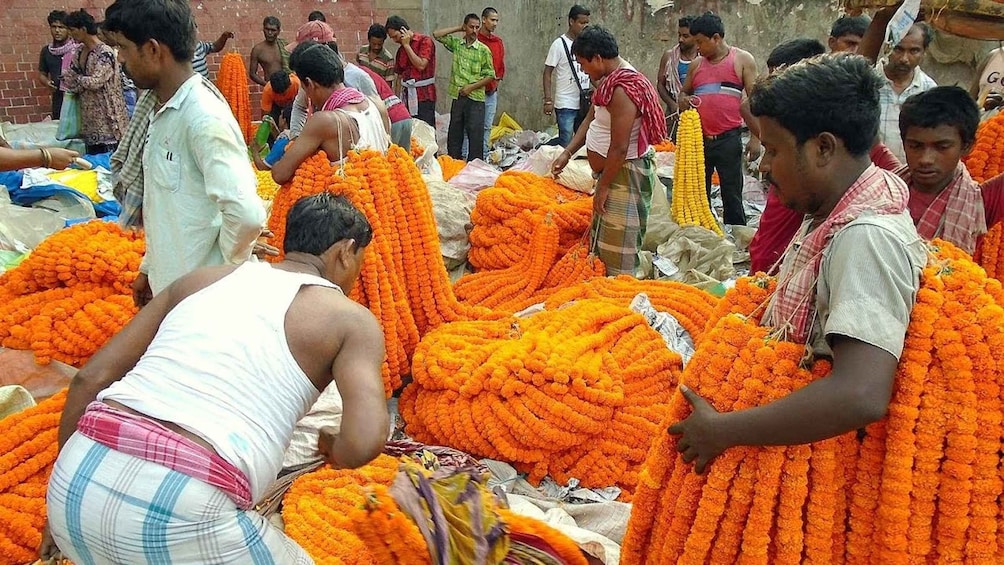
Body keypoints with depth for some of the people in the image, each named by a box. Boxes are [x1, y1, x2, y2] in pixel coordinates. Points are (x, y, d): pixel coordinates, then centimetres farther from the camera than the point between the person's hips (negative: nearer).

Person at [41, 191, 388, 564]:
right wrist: (336, 450, 14)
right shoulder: (351, 319, 8)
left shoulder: (200, 278, 20)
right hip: (185, 513, -5)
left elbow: (89, 379, 16)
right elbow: (363, 442, -9)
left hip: (75, 485, 6)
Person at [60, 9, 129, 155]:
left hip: (106, 117, -8)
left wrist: (76, 79, -3)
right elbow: (70, 79, 16)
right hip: (90, 118, 8)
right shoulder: (80, 51, 11)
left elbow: (95, 81, -18)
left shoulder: (105, 53, -14)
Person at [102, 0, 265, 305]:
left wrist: (223, 268, -16)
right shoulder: (156, 107, 6)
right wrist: (149, 267, 16)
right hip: (167, 285, 8)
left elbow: (246, 214, -30)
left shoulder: (204, 118, -22)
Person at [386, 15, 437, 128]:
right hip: (407, 96, 6)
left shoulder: (425, 41, -4)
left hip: (424, 96, -6)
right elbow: (400, 75, 16)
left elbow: (421, 65, -15)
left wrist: (407, 45, -9)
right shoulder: (401, 50, 15)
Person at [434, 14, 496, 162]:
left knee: (475, 135, -5)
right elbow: (436, 34, 6)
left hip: (476, 97, -4)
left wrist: (471, 87, -10)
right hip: (458, 96, 4)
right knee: (454, 133, 9)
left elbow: (490, 75, -1)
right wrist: (458, 28, 5)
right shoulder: (456, 44, 8)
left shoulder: (484, 50, -2)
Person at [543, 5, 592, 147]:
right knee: (566, 145, -4)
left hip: (584, 103, 6)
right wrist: (548, 100, -12)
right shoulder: (559, 44, -7)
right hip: (566, 105, -5)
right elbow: (547, 73, -6)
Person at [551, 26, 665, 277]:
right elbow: (591, 119, 16)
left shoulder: (622, 89, -25)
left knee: (618, 252, -3)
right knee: (600, 243, 20)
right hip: (613, 172, 11)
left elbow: (619, 148, -26)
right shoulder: (610, 80, 7)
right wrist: (567, 153, 8)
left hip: (626, 175, -11)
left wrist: (603, 187, -19)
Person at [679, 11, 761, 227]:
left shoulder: (742, 60, 1)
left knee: (732, 197, 2)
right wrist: (684, 101, -2)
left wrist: (755, 138, -8)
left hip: (728, 139, -4)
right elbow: (684, 93, 24)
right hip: (698, 139, 4)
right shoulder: (696, 65, 12)